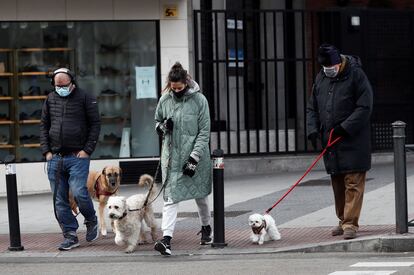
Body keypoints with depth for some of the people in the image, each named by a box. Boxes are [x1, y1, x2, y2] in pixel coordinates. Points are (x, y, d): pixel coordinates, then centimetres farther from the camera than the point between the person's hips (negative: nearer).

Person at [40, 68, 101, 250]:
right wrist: (46, 151, 6)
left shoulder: (85, 98, 1)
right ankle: (70, 236, 9)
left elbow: (95, 124, 1)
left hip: (77, 157, -4)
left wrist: (87, 150, -7)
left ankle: (91, 221, 11)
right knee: (59, 200, 2)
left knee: (78, 192, -16)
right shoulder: (50, 100, 12)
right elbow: (44, 126, 17)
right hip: (55, 158, 4)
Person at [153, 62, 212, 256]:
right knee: (170, 196, -9)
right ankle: (166, 239, -18)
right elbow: (157, 121, 17)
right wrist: (162, 127, -8)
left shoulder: (199, 100, -8)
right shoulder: (165, 100, 2)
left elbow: (204, 132, -8)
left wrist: (194, 158, -15)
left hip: (194, 155, -1)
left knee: (200, 194, 16)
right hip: (171, 156, 1)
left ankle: (206, 228, 40)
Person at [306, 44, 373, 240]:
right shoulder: (321, 78, 11)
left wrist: (345, 128, -18)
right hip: (330, 142, 6)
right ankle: (343, 221, 22)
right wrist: (312, 130, 0)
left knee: (353, 183, -8)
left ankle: (350, 224, -9)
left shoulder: (356, 75, -8)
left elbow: (365, 107, -12)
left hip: (353, 141, -6)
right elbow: (312, 108, 16)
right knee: (337, 183, 12)